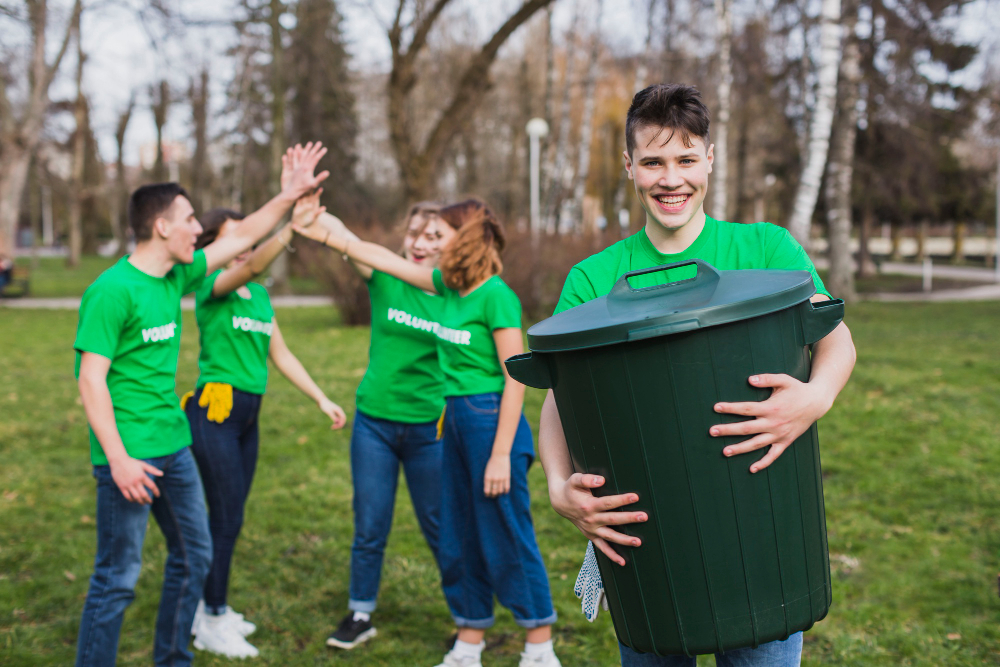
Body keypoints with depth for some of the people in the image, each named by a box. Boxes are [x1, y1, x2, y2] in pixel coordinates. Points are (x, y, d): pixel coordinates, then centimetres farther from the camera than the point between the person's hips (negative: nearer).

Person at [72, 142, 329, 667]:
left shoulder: (175, 277, 7)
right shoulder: (112, 291, -16)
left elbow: (242, 237, 18)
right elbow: (91, 378, -18)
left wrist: (289, 196, 13)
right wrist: (118, 458, -22)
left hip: (174, 446, 9)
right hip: (130, 454, -9)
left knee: (193, 556, 18)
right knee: (118, 577, -3)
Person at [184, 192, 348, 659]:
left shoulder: (260, 296, 14)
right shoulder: (211, 288, -10)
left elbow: (280, 354, 17)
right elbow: (252, 266, -31)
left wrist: (321, 399, 13)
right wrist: (292, 227, -44)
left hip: (248, 415, 8)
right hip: (214, 412, -8)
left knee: (229, 517, 14)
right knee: (226, 518, -4)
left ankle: (207, 608, 27)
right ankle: (212, 623, 8)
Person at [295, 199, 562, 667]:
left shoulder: (496, 296, -15)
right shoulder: (450, 286, 9)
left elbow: (516, 379, -17)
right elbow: (386, 260, 18)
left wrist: (501, 454, -19)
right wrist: (328, 236, 19)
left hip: (491, 420, -9)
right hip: (455, 418, 9)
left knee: (509, 537, -1)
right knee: (459, 539, 13)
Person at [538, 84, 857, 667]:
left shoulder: (766, 248, 3)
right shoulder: (592, 278, 5)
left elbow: (835, 338, -8)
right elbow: (559, 398, -2)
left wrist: (817, 397, -32)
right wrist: (560, 487, -23)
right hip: (641, 529, 1)